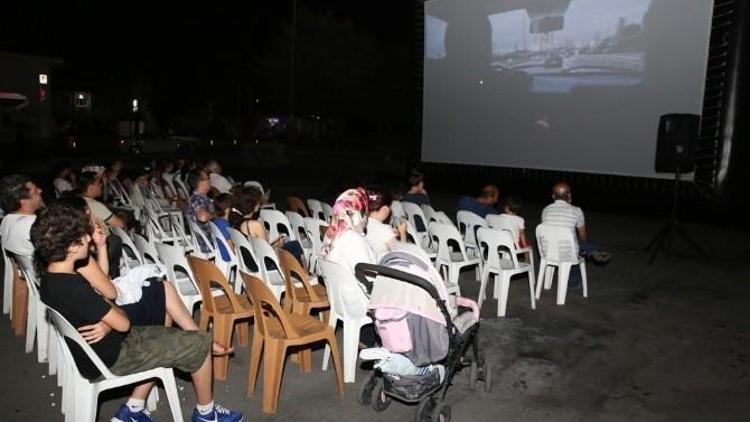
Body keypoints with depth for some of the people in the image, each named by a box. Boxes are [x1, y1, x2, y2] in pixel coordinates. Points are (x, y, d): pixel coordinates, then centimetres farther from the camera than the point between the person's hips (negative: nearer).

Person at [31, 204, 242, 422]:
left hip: (95, 353, 9)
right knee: (199, 344, -1)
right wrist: (108, 305, -5)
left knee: (161, 335, 28)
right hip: (112, 358, -9)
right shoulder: (75, 289, -34)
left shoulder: (51, 279, -4)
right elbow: (123, 323, -24)